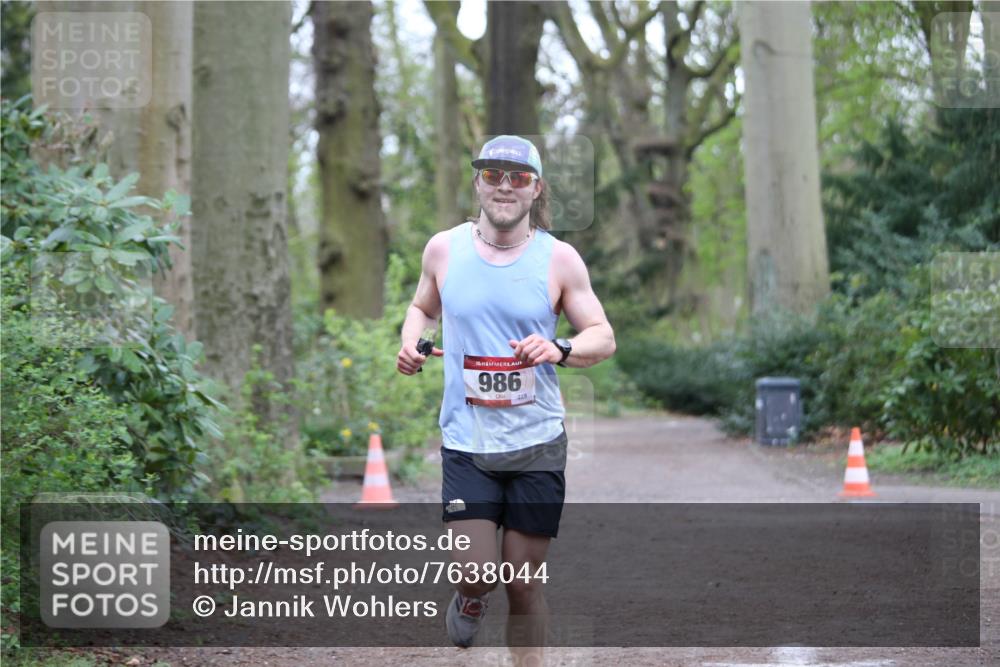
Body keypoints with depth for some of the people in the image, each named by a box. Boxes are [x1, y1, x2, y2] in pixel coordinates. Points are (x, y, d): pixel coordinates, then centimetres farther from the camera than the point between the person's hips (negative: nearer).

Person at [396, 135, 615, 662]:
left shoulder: (558, 258, -2)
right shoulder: (444, 249, 2)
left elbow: (603, 338, 3)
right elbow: (423, 307, 21)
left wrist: (561, 350, -19)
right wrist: (411, 343, -1)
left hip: (537, 444, 0)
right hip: (466, 442, 0)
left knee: (524, 586, 3)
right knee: (477, 573, -9)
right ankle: (470, 600, 28)